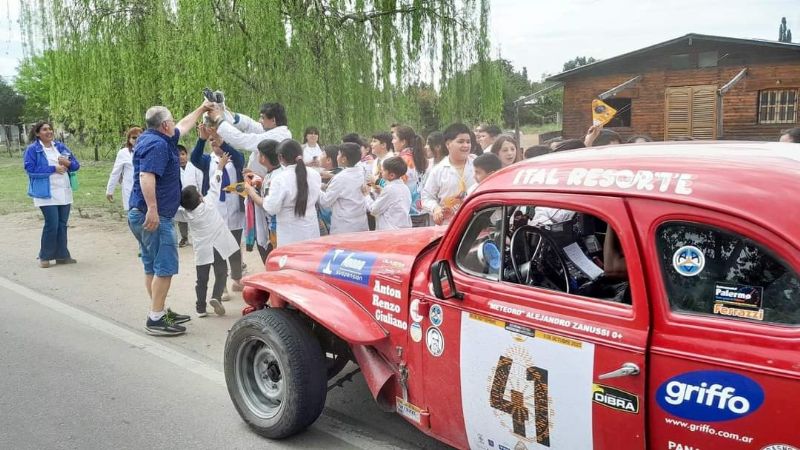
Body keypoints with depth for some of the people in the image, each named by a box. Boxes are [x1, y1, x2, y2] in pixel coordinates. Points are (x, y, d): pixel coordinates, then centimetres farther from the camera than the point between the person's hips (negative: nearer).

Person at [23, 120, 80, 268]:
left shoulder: (60, 146, 13)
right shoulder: (32, 149, -3)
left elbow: (76, 165, 14)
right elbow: (30, 169, -14)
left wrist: (68, 163, -10)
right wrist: (53, 169, -16)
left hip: (64, 192, 5)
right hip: (47, 193, -5)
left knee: (62, 224, 8)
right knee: (52, 224, -9)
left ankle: (62, 255, 17)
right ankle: (45, 256, 7)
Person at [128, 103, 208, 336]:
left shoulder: (151, 138, 16)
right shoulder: (158, 144, -16)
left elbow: (183, 126, 31)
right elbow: (146, 176, -28)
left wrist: (202, 109, 39)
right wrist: (152, 209, -32)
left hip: (140, 215, 11)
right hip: (154, 216, -11)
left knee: (152, 267, 16)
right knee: (165, 267, -8)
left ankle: (160, 312, 25)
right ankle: (156, 319, -6)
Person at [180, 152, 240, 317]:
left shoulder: (188, 214, -2)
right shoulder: (209, 202, -10)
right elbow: (214, 184, -1)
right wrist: (220, 165, 8)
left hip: (201, 251, 3)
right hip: (218, 246, -3)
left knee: (202, 278, 11)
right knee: (221, 273, 6)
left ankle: (201, 308, 12)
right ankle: (216, 297, -16)